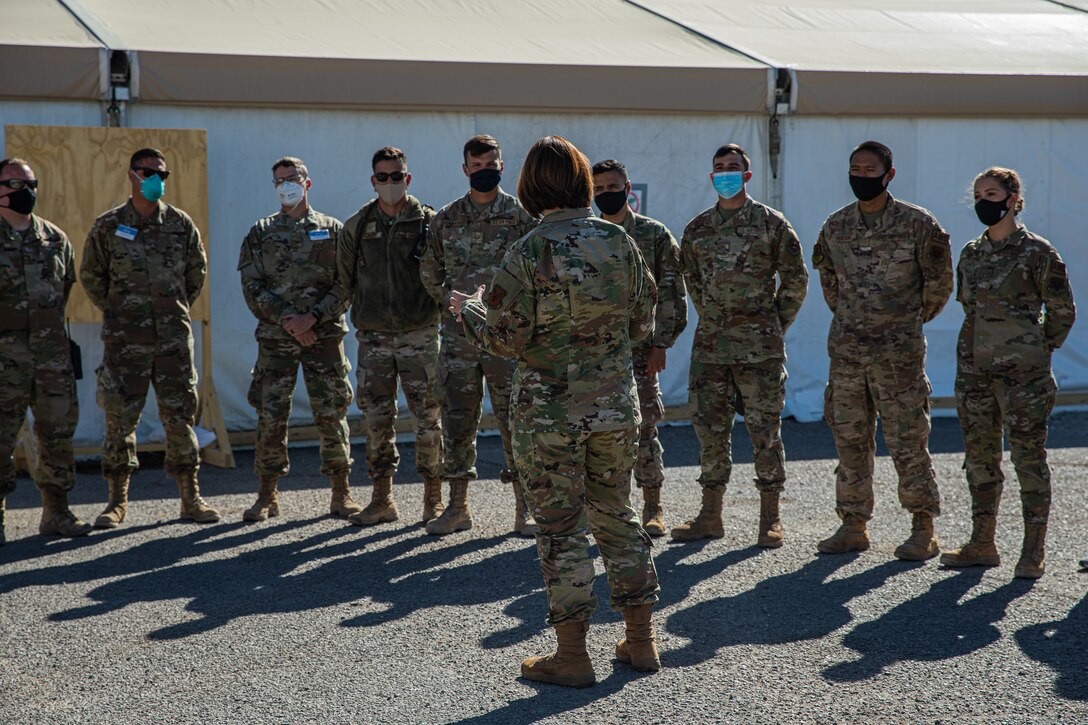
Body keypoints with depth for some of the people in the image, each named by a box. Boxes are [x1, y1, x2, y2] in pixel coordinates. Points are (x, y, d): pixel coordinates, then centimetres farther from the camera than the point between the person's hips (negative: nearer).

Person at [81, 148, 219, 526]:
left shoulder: (181, 224, 5)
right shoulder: (108, 226, 0)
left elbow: (197, 271, 16)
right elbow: (90, 275, 10)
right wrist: (117, 311, 7)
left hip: (174, 338, 1)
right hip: (125, 340, -1)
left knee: (180, 417, 4)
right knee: (120, 418, 2)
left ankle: (191, 498, 11)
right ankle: (117, 501, 12)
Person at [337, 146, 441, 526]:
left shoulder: (429, 223, 0)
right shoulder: (356, 227, 7)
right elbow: (345, 280, 16)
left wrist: (427, 308, 0)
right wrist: (367, 311, 11)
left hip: (420, 335, -2)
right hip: (373, 338, 3)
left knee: (429, 417, -2)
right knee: (376, 420, 5)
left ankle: (434, 498, 9)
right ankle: (382, 500, 14)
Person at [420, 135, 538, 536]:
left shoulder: (522, 216, 0)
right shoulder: (446, 219, 9)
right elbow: (429, 269, 17)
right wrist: (450, 301, 4)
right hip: (459, 333, 3)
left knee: (515, 419, -1)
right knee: (456, 420, 6)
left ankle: (525, 508, 6)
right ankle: (458, 506, 16)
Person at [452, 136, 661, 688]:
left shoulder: (527, 254, -14)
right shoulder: (619, 241, 0)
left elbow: (506, 341, -12)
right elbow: (643, 324, 7)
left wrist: (467, 309, 7)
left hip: (550, 413, -4)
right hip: (616, 405, 5)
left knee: (560, 529, 4)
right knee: (616, 516, 17)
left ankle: (572, 656, 10)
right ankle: (641, 641, 22)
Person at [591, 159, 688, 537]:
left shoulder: (655, 235, 2)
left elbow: (670, 294, 0)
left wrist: (660, 344, -8)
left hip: (639, 349, -3)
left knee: (644, 428, -4)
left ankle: (653, 507, 6)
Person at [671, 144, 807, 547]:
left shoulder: (771, 223, 0)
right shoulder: (697, 228, 11)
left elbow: (795, 278, 4)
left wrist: (774, 326, 4)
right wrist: (714, 320, 15)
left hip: (759, 347, -4)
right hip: (710, 346, 4)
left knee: (765, 430, -1)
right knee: (710, 429, 7)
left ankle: (770, 518, 7)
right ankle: (710, 515, 15)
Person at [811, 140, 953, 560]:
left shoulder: (917, 224, -6)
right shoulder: (835, 226, 7)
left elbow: (939, 281, 3)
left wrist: (910, 321, 10)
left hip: (898, 352, -4)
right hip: (845, 351, 5)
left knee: (908, 442, -1)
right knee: (849, 440, 8)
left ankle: (923, 530, 8)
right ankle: (853, 526, 18)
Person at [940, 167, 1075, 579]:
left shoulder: (1037, 253, -7)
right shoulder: (971, 254, 10)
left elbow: (1062, 312, 0)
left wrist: (1036, 355, 3)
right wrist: (980, 349, 16)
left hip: (1021, 374, -6)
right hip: (974, 370, 6)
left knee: (1028, 458, 0)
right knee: (979, 458, 10)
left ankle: (1033, 552, 7)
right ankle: (982, 544, 19)